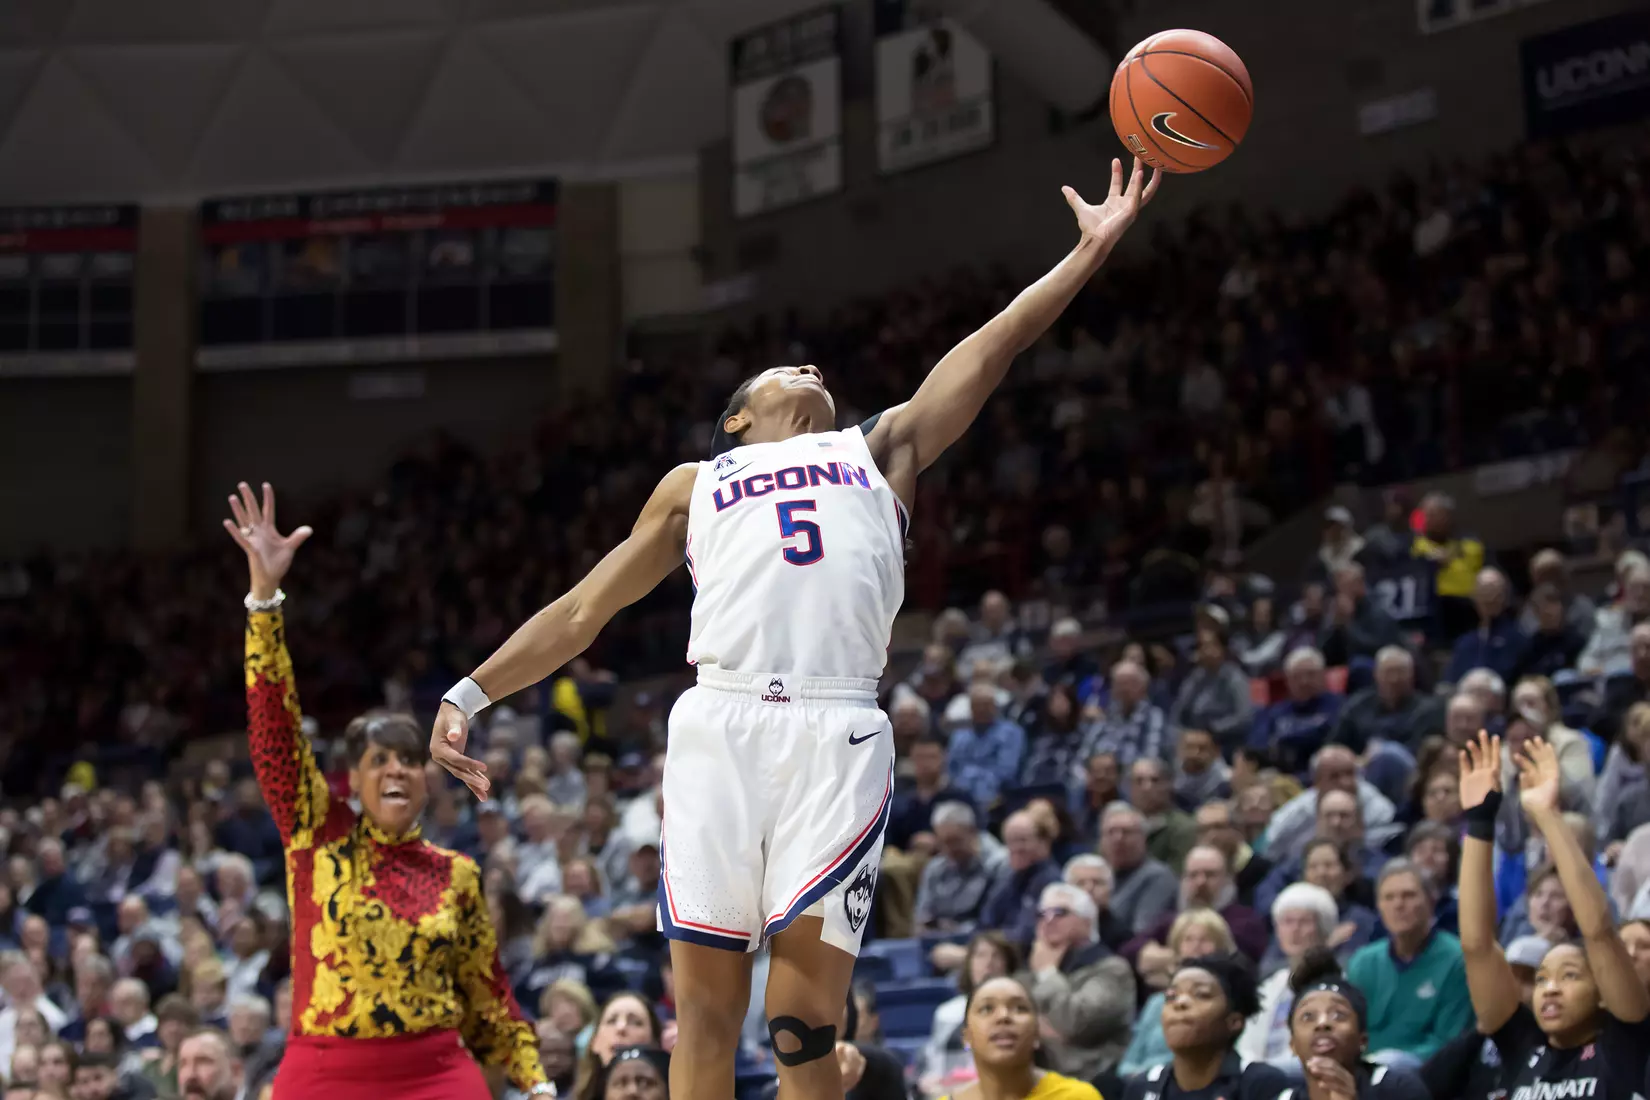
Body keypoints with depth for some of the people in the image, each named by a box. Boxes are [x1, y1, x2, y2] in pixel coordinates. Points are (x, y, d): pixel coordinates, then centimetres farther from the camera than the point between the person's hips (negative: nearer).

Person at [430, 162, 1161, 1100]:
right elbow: (585, 610, 26)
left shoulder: (881, 450, 29)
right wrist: (474, 690, 16)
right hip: (720, 728, 1)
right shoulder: (696, 485, 28)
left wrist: (1093, 251, 18)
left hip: (838, 736, 0)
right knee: (706, 1009, -2)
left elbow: (988, 353, 24)